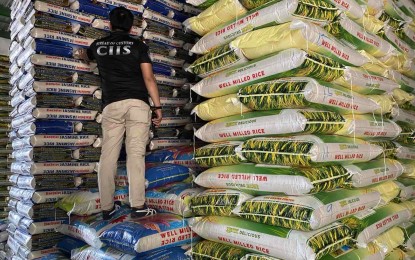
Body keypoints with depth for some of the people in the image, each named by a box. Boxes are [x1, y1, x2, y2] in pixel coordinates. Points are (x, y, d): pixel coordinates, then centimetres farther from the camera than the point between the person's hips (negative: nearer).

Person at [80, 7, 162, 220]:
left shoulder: (98, 45, 18)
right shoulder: (138, 46, 8)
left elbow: (85, 56, 42)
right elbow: (149, 78, -2)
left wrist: (84, 53, 66)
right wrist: (157, 106, 0)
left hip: (111, 105, 2)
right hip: (137, 103, -2)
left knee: (108, 155, 3)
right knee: (135, 153, -7)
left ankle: (107, 207, 5)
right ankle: (138, 206, -11)